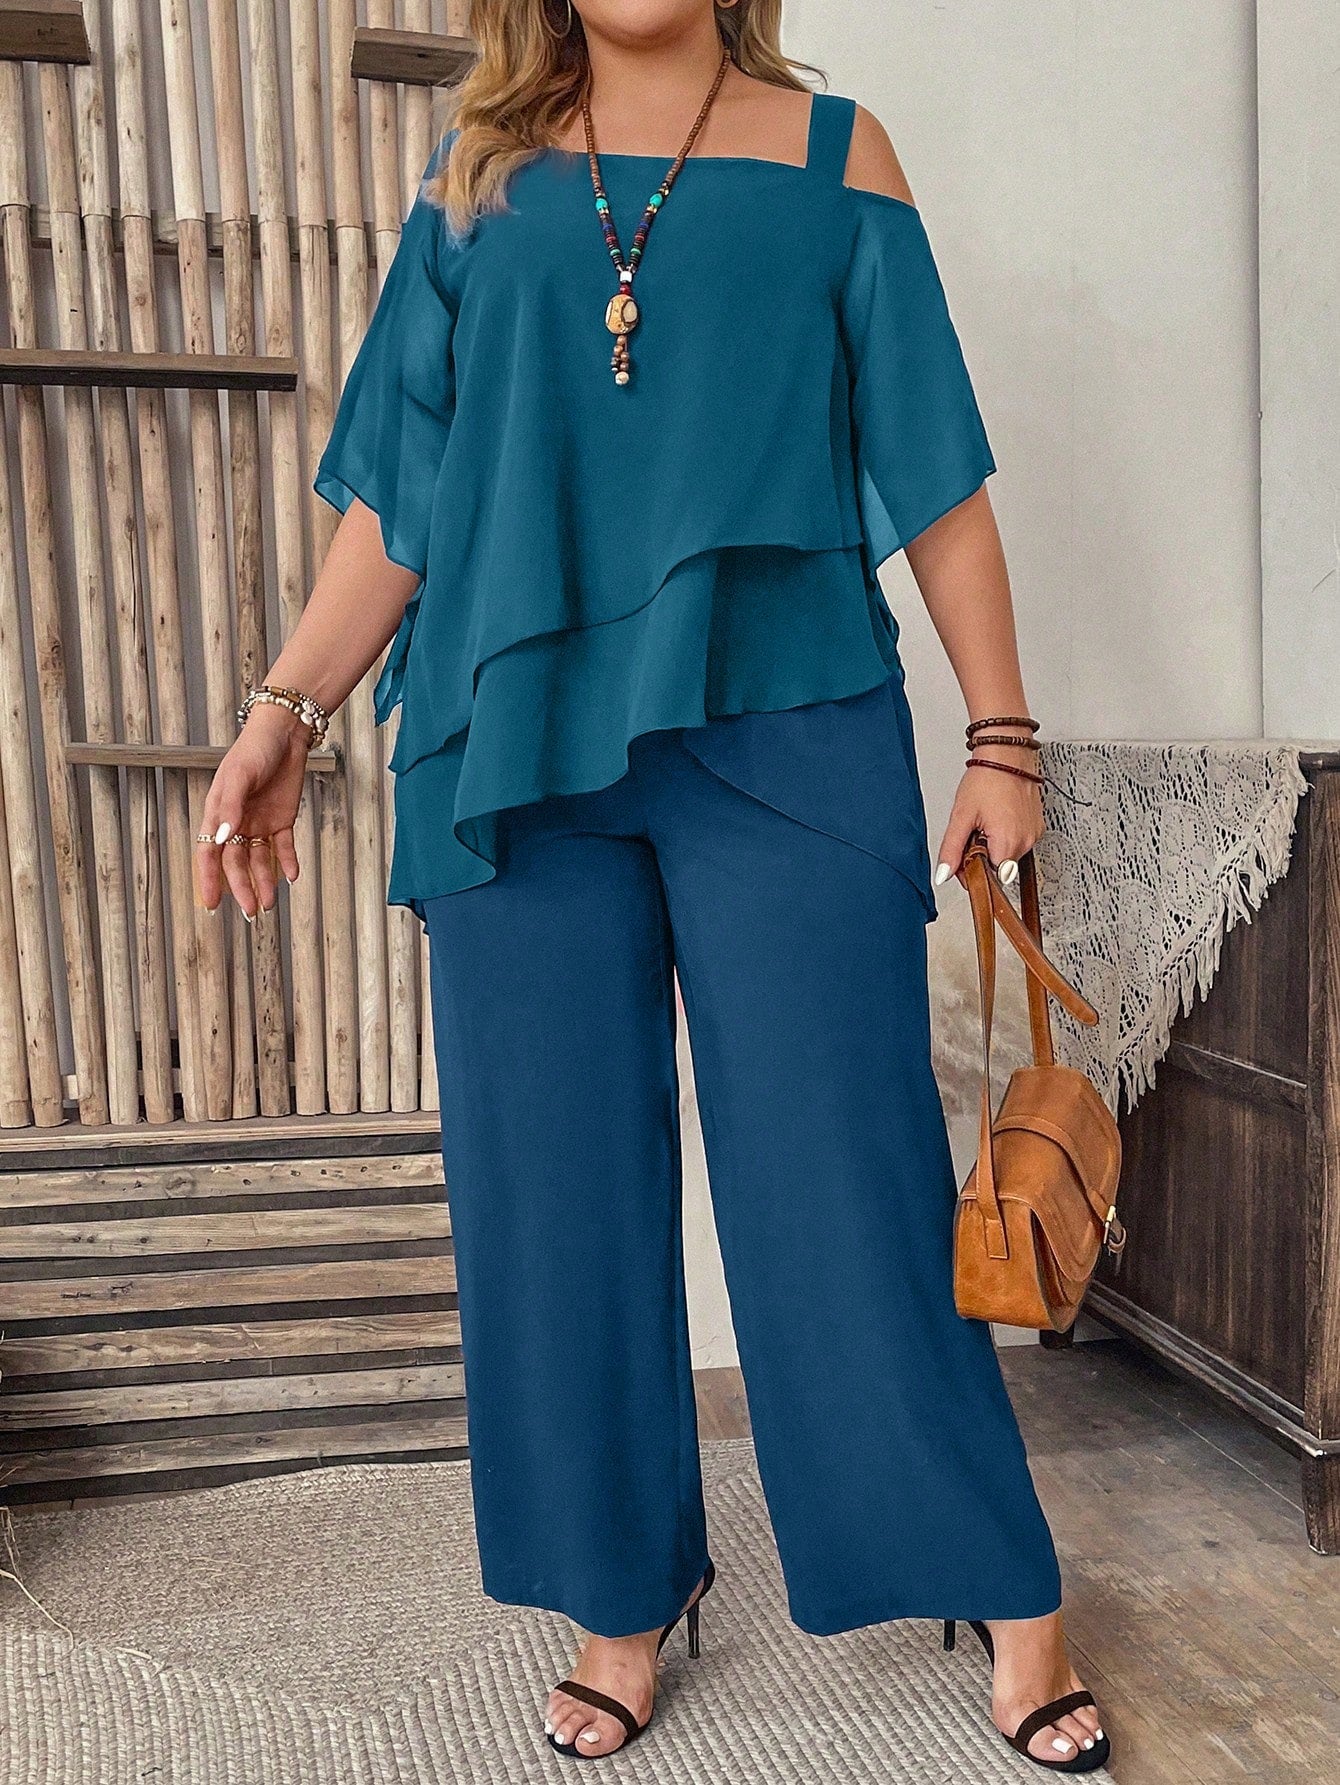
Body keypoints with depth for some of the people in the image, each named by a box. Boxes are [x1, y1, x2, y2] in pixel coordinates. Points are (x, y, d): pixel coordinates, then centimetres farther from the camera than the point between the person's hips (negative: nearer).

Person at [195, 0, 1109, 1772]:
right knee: (557, 1185, 5)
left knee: (845, 1168, -2)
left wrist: (1001, 734, 2)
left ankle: (1009, 1597, 15)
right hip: (522, 744, 3)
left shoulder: (834, 152, 10)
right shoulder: (478, 174, 15)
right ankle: (627, 1601, 22)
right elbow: (399, 493, 12)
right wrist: (286, 708, 4)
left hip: (784, 736, -2)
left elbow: (936, 477, 7)